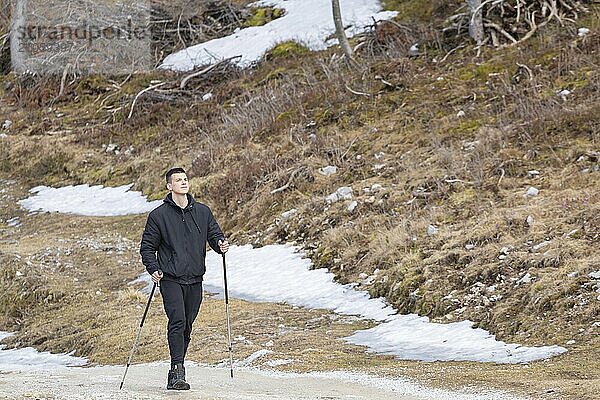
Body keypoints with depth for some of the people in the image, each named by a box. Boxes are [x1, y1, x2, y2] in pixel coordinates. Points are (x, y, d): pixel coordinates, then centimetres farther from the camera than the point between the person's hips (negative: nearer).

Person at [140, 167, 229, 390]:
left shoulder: (202, 212, 10)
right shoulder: (159, 215, 1)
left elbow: (215, 235, 17)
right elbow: (147, 246, 5)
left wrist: (221, 245, -6)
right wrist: (153, 269, -10)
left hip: (195, 279, 4)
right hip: (170, 279, -4)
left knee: (186, 327, 8)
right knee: (177, 321, -18)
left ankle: (175, 374, 18)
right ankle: (178, 372, -20)